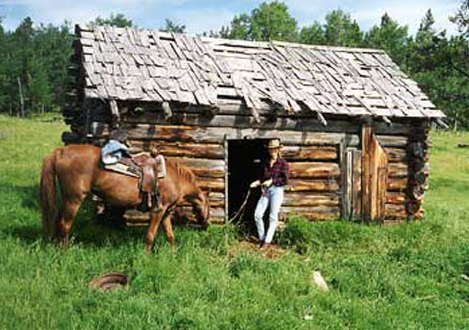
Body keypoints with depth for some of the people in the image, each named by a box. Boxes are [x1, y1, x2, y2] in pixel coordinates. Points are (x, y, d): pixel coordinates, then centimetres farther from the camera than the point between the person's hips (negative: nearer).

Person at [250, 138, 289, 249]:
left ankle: (267, 241, 7)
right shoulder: (266, 163, 13)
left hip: (277, 190, -5)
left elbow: (285, 179, -9)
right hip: (265, 191, 5)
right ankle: (261, 238, 13)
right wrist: (258, 182, -1)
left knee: (273, 217, -1)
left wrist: (272, 181, -15)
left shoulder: (283, 163, -3)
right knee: (257, 214, -2)